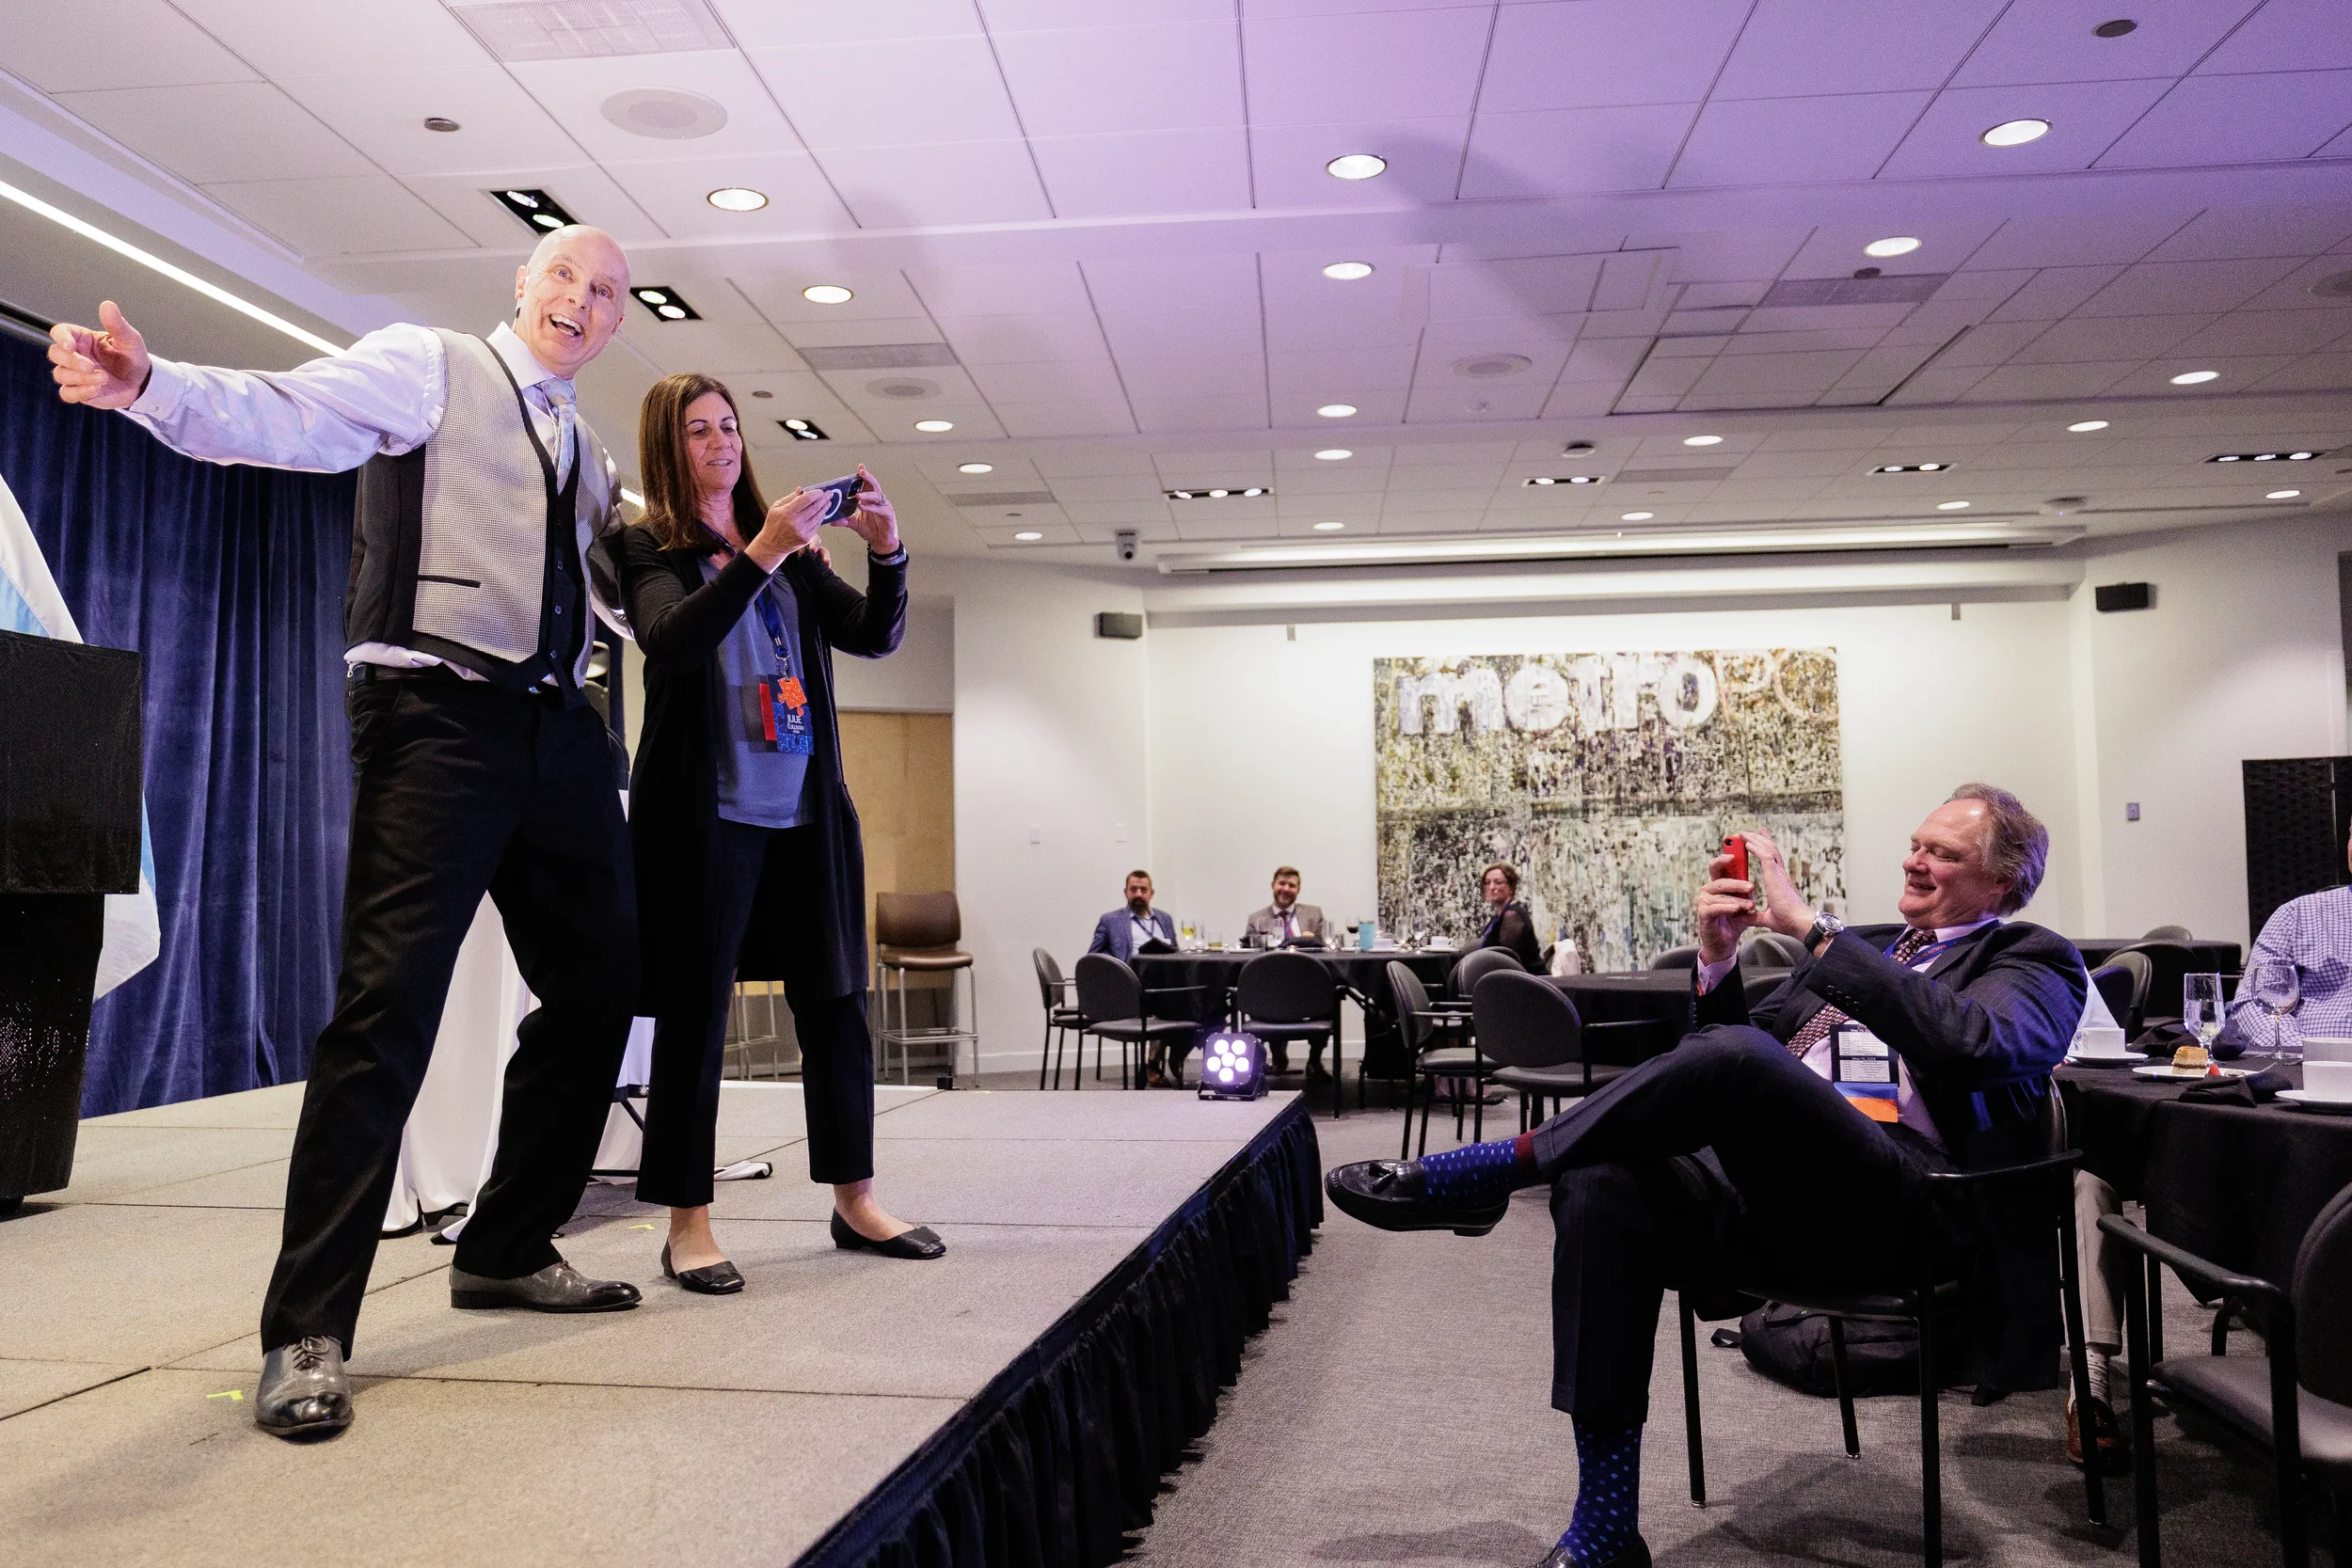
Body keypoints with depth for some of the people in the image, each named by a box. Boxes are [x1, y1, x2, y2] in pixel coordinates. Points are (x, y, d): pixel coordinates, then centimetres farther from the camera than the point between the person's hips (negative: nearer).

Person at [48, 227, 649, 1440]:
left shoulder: (584, 451, 22)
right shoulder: (426, 366, 3)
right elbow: (280, 416, -14)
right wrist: (148, 385, -31)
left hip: (556, 727, 8)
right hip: (436, 713, -7)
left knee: (599, 984, 9)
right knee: (390, 1002, -13)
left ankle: (506, 1253, 24)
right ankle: (306, 1333, -5)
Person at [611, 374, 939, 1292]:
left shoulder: (788, 544, 15)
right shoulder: (647, 548, 2)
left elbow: (873, 637, 7)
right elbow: (672, 641, -17)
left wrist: (887, 554, -11)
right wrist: (758, 557, -27)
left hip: (805, 809, 5)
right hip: (706, 811, -5)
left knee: (835, 1002, 7)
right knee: (695, 1011, -2)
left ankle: (854, 1201, 18)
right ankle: (688, 1224, 8)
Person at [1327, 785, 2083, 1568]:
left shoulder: (2032, 961, 10)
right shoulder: (1864, 946, 29)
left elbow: (1965, 1040, -15)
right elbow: (1729, 1035, 24)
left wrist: (1809, 924, -14)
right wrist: (1717, 959, 4)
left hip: (1897, 1204, -6)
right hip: (1768, 1190, 6)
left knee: (1736, 1055, -34)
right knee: (1603, 1184, -26)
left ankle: (1490, 1171, -17)